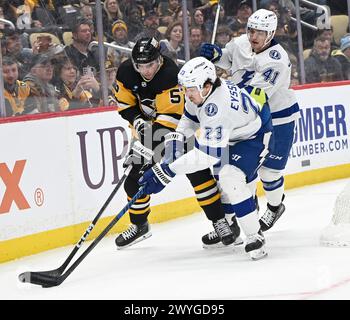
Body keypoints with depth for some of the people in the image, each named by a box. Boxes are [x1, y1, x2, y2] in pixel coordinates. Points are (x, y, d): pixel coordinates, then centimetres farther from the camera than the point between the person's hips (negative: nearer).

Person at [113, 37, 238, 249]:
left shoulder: (171, 75, -33)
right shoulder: (126, 73, -13)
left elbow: (170, 119, -35)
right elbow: (125, 103, 3)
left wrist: (148, 148, -38)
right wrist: (137, 121, -16)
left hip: (180, 123, -5)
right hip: (149, 126, 6)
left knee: (197, 173, -20)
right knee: (134, 178, 2)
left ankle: (220, 220, -10)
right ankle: (139, 225, 23)